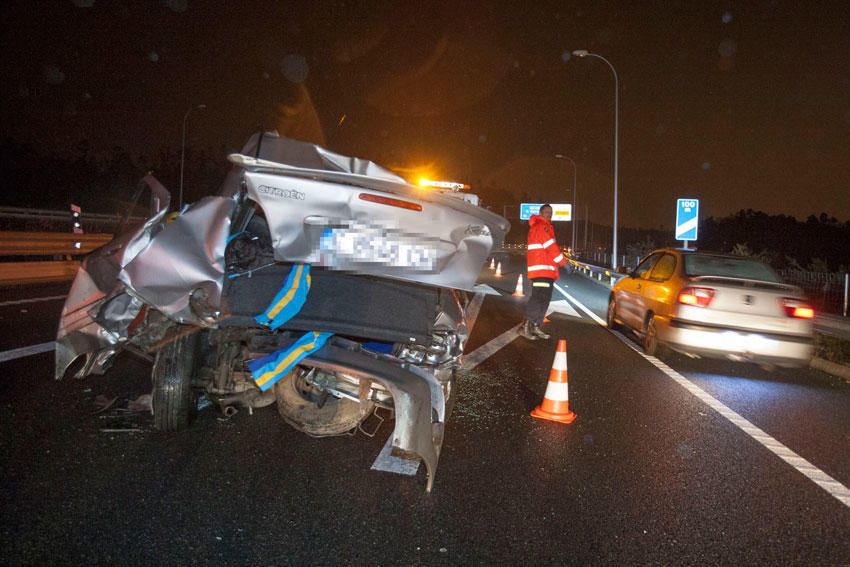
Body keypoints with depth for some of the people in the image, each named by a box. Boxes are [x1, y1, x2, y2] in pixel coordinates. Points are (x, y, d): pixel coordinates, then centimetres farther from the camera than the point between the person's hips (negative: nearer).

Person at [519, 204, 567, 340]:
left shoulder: (546, 227, 25)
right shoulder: (541, 226, -7)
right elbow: (550, 246, -13)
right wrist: (562, 260, -5)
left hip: (547, 269, 11)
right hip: (541, 268, -11)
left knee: (545, 298, 10)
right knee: (539, 297, -16)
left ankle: (536, 326, 12)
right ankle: (525, 327, -17)